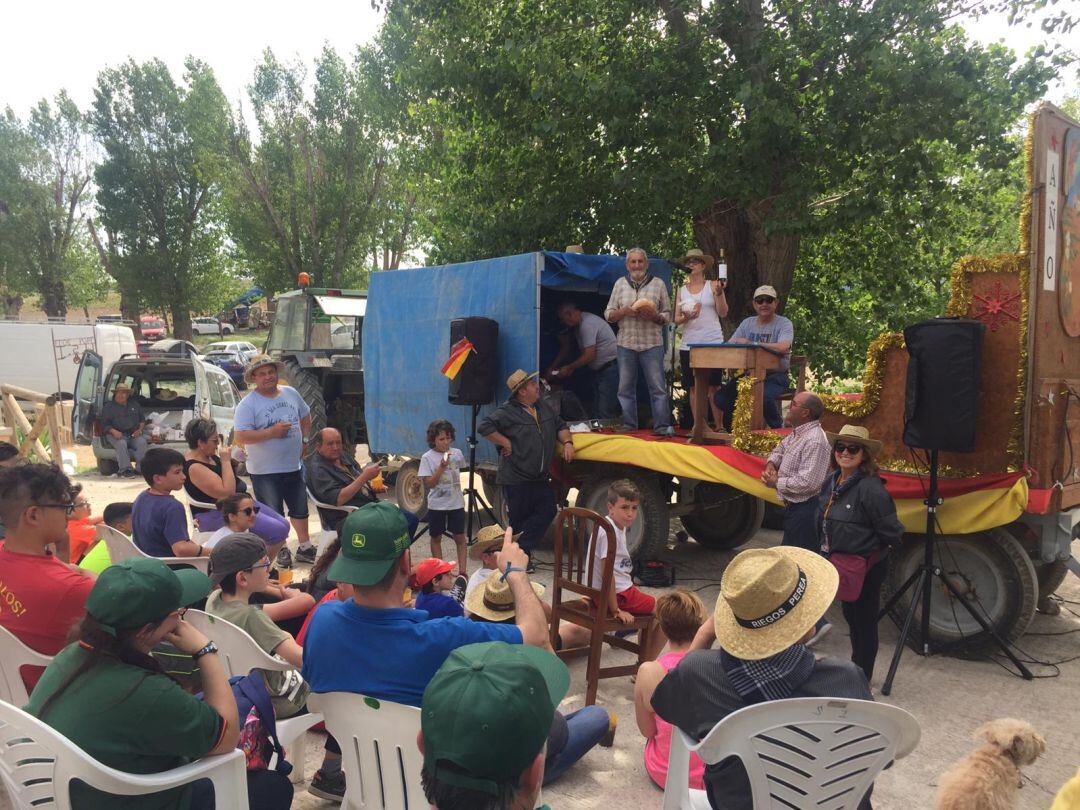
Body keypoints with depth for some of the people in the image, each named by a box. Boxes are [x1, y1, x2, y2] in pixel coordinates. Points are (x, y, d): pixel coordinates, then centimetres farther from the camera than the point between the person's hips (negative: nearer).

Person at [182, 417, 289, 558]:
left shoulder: (208, 454, 5)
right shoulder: (194, 467, -23)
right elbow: (227, 493, -28)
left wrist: (231, 459, 0)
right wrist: (226, 460, -21)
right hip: (217, 515, -10)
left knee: (283, 524, 5)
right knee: (278, 531, -19)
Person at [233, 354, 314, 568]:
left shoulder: (291, 393, 4)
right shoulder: (247, 404, -14)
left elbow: (306, 417, 19)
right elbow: (241, 436, -21)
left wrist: (304, 439, 7)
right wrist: (271, 432, -25)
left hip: (294, 466, 5)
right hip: (265, 471, -5)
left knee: (300, 509, 18)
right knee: (273, 515, 8)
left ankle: (304, 547, 33)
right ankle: (281, 550, 25)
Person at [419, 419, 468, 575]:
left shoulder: (457, 453, 0)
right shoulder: (427, 458, -10)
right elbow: (429, 483, -15)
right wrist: (442, 466, -24)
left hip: (456, 503, 2)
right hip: (436, 505, -2)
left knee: (460, 537, 3)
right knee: (436, 537, 9)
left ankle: (463, 571, 6)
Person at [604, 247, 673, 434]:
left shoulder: (658, 284, 7)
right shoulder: (620, 284, 11)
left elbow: (668, 315, 7)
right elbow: (608, 314, 9)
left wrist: (653, 315, -13)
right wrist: (625, 311, -9)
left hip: (652, 343, -2)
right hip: (626, 343, 2)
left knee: (658, 387, -3)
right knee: (625, 388, 6)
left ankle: (662, 426, 2)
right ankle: (628, 425, 14)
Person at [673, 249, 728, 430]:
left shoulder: (712, 286, 4)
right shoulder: (681, 291, 13)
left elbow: (723, 313, -3)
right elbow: (676, 320, 10)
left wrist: (719, 293, -17)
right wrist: (686, 318, -12)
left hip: (712, 343, -3)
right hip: (688, 345, 3)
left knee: (713, 387, -3)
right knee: (693, 388, 4)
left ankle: (719, 426, 4)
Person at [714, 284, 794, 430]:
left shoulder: (784, 324, -2)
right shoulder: (747, 323, 16)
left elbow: (783, 347, -23)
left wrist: (751, 343, -18)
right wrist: (735, 343, -18)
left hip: (775, 375, -5)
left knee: (763, 396, -36)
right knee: (720, 397, -15)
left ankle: (777, 428, -7)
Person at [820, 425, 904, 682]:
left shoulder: (870, 488, -25)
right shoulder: (831, 482, 0)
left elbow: (892, 533, -21)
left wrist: (872, 551, -6)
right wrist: (829, 551, 12)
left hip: (866, 568, -8)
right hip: (843, 563, 8)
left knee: (864, 622, 8)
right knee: (850, 617, 23)